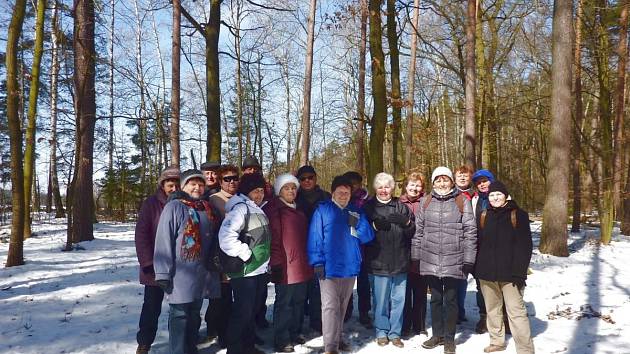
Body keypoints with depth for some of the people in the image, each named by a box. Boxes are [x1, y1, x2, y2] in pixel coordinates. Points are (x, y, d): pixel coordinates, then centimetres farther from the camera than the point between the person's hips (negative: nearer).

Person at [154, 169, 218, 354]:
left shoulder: (206, 209, 11)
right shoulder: (174, 207, -10)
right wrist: (164, 273, -18)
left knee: (194, 314, 16)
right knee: (180, 315, -1)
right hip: (180, 273, -7)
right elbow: (164, 241, -14)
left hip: (200, 273, 7)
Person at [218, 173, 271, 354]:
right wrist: (245, 254, -20)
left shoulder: (259, 210, 14)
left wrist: (266, 262, 17)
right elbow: (226, 236, -27)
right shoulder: (241, 208, -14)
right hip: (245, 271, -9)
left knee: (252, 311, 17)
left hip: (260, 270, 9)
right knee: (242, 312, -2)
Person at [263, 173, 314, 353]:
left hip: (301, 266, 8)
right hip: (285, 266, -8)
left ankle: (295, 333, 30)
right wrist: (276, 262, -19)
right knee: (284, 303, 0)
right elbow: (272, 237, -14)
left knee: (299, 301, 15)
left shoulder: (298, 210, 18)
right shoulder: (274, 208, -7)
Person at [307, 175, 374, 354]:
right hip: (329, 267, -5)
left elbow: (368, 236, 6)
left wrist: (357, 224, -12)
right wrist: (317, 263, -13)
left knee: (342, 306, 16)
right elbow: (314, 238, -7)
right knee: (331, 306, -8)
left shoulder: (356, 212, 10)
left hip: (350, 267, 5)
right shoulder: (322, 210, -3)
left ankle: (337, 338, 31)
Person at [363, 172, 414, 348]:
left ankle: (395, 333, 22)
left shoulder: (401, 207, 10)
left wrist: (406, 222, -11)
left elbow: (412, 232, 8)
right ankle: (382, 332, 21)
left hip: (400, 262, 3)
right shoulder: (368, 207, 3)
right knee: (380, 300, 5)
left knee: (398, 300, 9)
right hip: (378, 262, -2)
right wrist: (375, 226, -18)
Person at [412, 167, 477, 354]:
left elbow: (470, 232, -3)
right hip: (430, 260, 2)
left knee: (450, 299, 8)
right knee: (435, 298, 14)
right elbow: (418, 231, 8)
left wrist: (469, 260, -7)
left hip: (453, 261, -2)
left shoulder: (462, 202, -2)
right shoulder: (425, 202, 5)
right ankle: (437, 334, 29)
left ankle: (449, 339, 21)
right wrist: (415, 257, 6)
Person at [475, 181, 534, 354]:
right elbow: (479, 242, 11)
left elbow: (524, 245, -7)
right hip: (487, 271, 4)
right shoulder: (484, 216, 9)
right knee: (492, 309, 14)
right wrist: (476, 268, 6)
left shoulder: (518, 215, -3)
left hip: (509, 272, -4)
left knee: (516, 311, -7)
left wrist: (520, 271, -14)